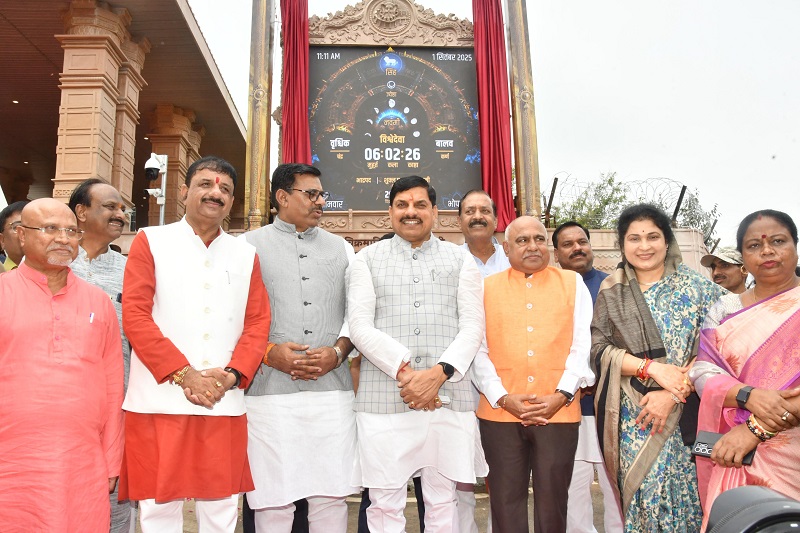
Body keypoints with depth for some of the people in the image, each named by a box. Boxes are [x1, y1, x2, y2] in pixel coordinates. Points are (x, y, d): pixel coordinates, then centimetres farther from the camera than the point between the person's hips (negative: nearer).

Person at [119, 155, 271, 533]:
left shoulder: (245, 254, 13)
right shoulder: (150, 241, 5)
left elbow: (258, 322, 8)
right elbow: (134, 315, -4)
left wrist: (233, 374, -8)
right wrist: (183, 373, -12)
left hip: (224, 404, 2)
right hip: (159, 401, -2)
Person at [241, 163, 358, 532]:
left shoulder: (341, 248, 16)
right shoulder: (250, 245, 8)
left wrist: (337, 352, -5)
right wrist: (269, 352, -12)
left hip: (332, 390, 3)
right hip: (270, 391, -2)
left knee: (331, 496, 6)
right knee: (274, 500, 3)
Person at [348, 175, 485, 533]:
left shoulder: (460, 260, 12)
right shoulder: (368, 259, 10)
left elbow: (473, 326, 4)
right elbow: (359, 326, 0)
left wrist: (439, 373, -12)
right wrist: (404, 370, -13)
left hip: (449, 397, 1)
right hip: (384, 398, 0)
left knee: (442, 501, 9)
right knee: (385, 504, 4)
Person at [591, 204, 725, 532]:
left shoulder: (696, 287, 2)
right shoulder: (611, 292, 5)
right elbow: (599, 347, -1)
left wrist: (671, 395, -14)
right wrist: (652, 367, -14)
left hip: (685, 412, 0)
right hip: (631, 415, 0)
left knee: (686, 490, 2)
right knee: (643, 491, -1)